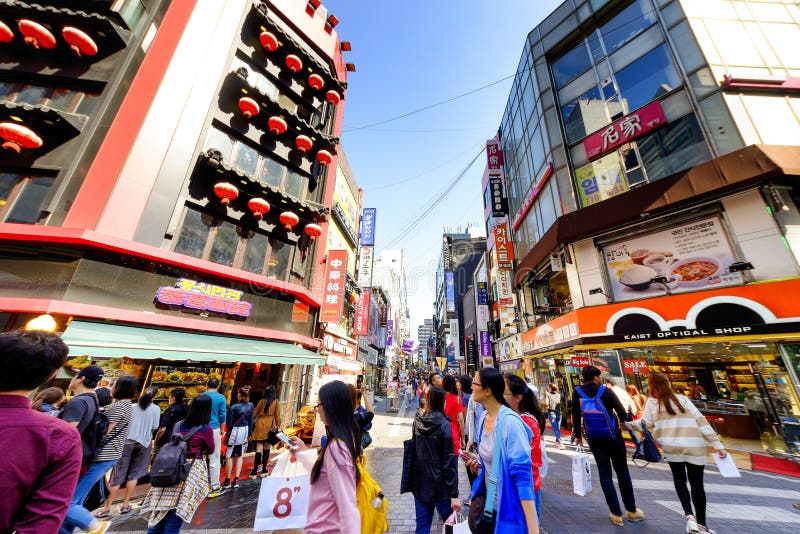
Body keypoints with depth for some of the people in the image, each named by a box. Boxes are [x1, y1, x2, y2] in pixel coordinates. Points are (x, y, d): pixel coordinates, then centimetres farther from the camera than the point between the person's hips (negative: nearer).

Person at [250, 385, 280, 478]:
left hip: (260, 424, -1)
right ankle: (263, 470, 18)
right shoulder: (276, 402, -3)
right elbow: (277, 414, 0)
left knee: (259, 448, 3)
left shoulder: (262, 401, -5)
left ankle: (255, 471, 3)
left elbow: (254, 413, -1)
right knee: (266, 448, 12)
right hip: (270, 425, 1)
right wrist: (278, 426, 8)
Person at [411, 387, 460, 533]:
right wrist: (454, 494, -12)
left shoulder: (418, 421, -3)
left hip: (420, 482, 5)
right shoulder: (444, 425, -19)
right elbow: (449, 461, -18)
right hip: (439, 484, -5)